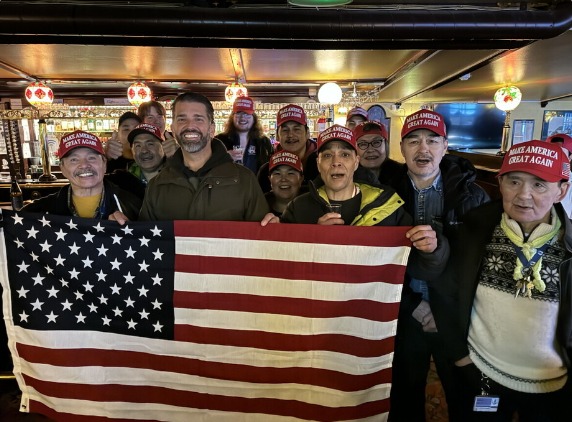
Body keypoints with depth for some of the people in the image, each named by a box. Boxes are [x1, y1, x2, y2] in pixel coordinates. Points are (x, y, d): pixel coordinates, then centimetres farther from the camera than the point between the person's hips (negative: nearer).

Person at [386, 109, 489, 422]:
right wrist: (413, 305, -11)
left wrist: (445, 309, -12)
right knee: (406, 392, 20)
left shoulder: (472, 195, -6)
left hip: (456, 314, 0)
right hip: (405, 312, 1)